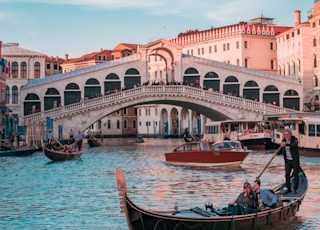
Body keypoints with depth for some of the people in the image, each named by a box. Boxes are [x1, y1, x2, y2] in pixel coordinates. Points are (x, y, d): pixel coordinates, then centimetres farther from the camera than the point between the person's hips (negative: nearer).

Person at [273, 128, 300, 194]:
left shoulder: (294, 139, -13)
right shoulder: (283, 141, 1)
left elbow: (295, 145, -35)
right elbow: (281, 150, 6)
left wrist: (286, 144, -51)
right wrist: (276, 153, -15)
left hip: (295, 160, -4)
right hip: (287, 160, 4)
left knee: (296, 174, 2)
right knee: (287, 175, 3)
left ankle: (295, 189, 13)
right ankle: (288, 189, 14)